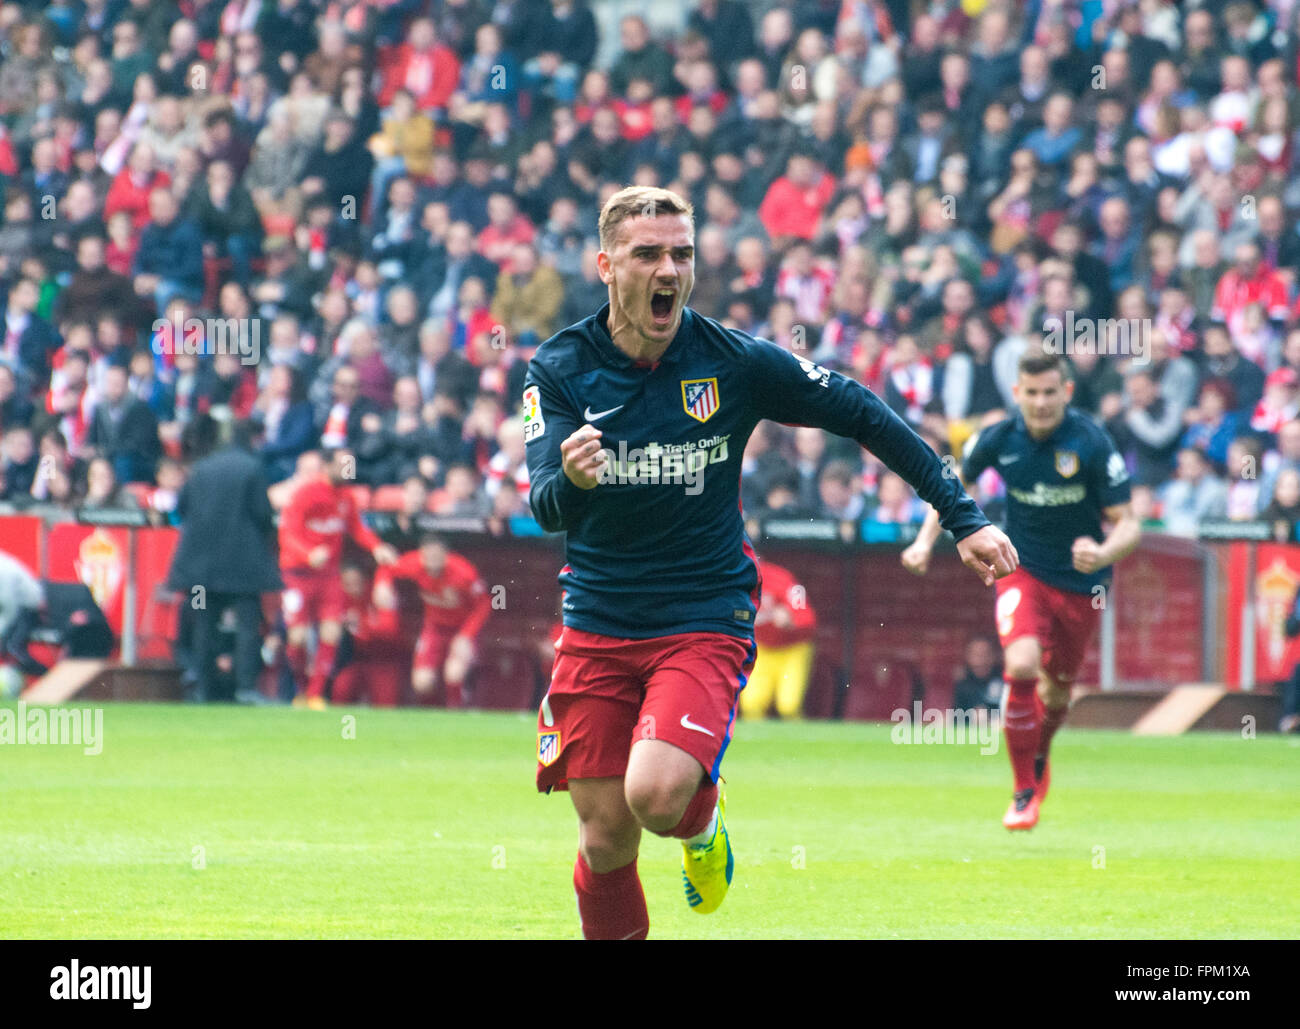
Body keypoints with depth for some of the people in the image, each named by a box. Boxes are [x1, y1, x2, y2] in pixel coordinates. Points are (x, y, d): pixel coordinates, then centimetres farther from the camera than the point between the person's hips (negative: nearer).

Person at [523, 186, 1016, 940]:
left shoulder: (736, 362, -8)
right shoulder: (561, 368, -7)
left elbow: (864, 416, 2)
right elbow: (544, 509, -16)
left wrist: (964, 519, 0)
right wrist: (569, 482, -41)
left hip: (707, 621, -2)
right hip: (598, 626, 2)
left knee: (657, 792, -24)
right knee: (607, 836, 0)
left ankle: (703, 821, 12)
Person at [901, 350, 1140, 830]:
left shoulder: (1092, 443, -19)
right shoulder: (998, 439, -12)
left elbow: (1127, 523, -16)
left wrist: (1104, 553, -37)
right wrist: (926, 539, -2)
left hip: (1081, 581, 0)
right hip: (1022, 570, 0)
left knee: (1057, 688, 14)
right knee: (1022, 665, -25)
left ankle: (1039, 757, 50)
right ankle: (1025, 791, -11)